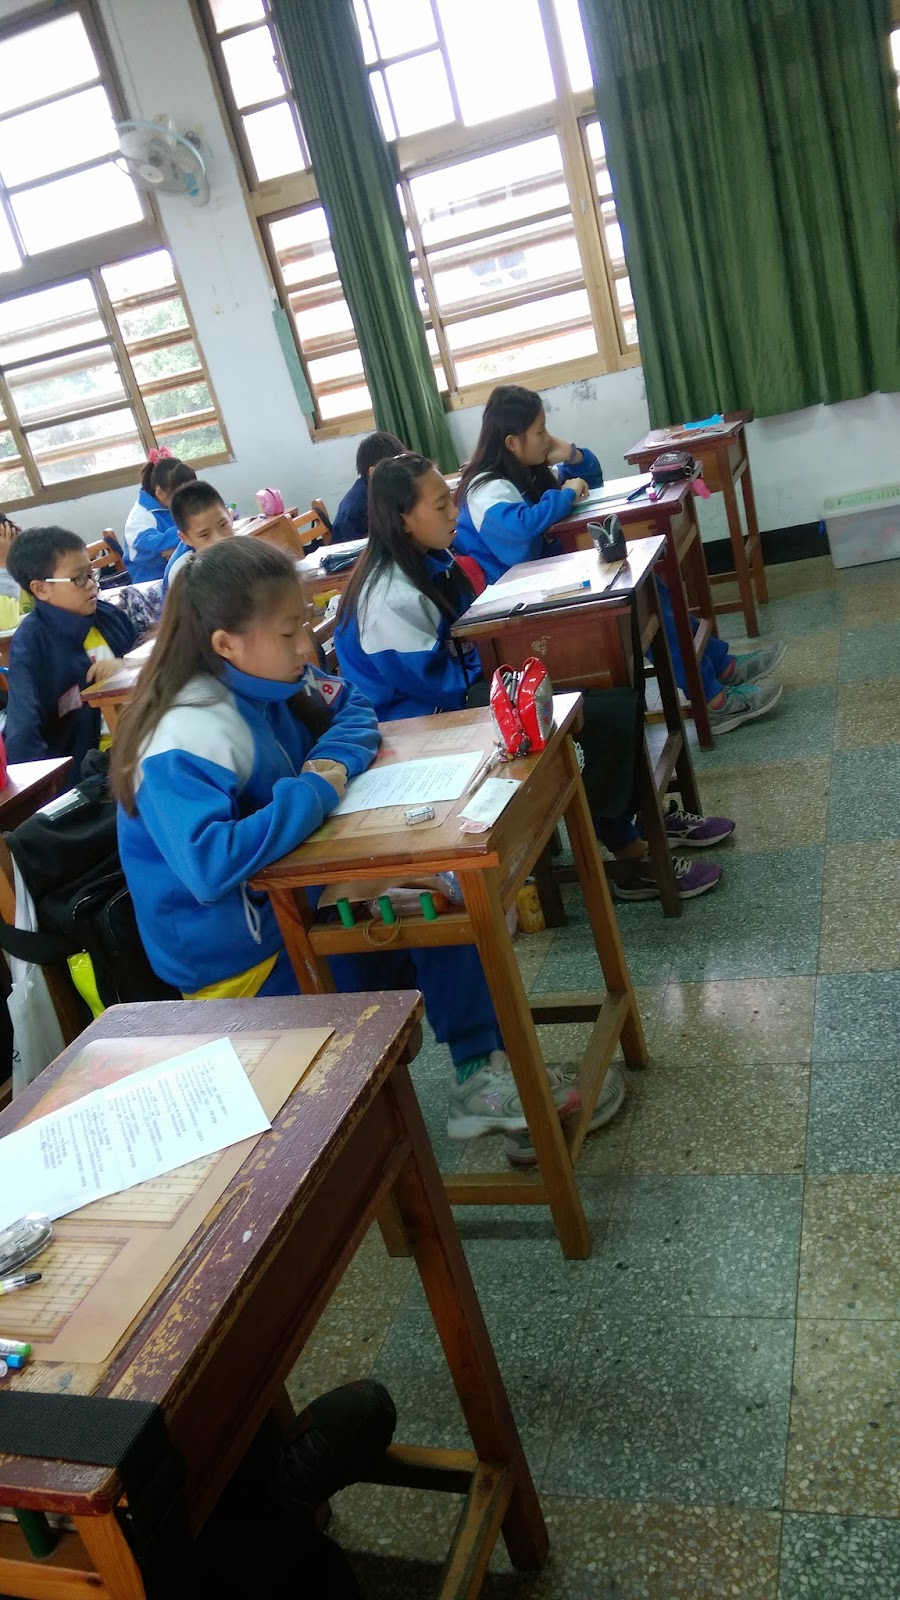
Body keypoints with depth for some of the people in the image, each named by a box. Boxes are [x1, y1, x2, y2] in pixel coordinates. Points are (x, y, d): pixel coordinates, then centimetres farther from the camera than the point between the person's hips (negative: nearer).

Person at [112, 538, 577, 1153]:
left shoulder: (261, 678, -5)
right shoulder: (184, 743, -29)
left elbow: (351, 707, 9)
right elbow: (209, 865, -42)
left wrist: (335, 761, -14)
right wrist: (314, 793, -30)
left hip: (283, 896, 8)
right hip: (239, 958, -8)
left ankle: (482, 1073, 6)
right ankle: (479, 1081, 9)